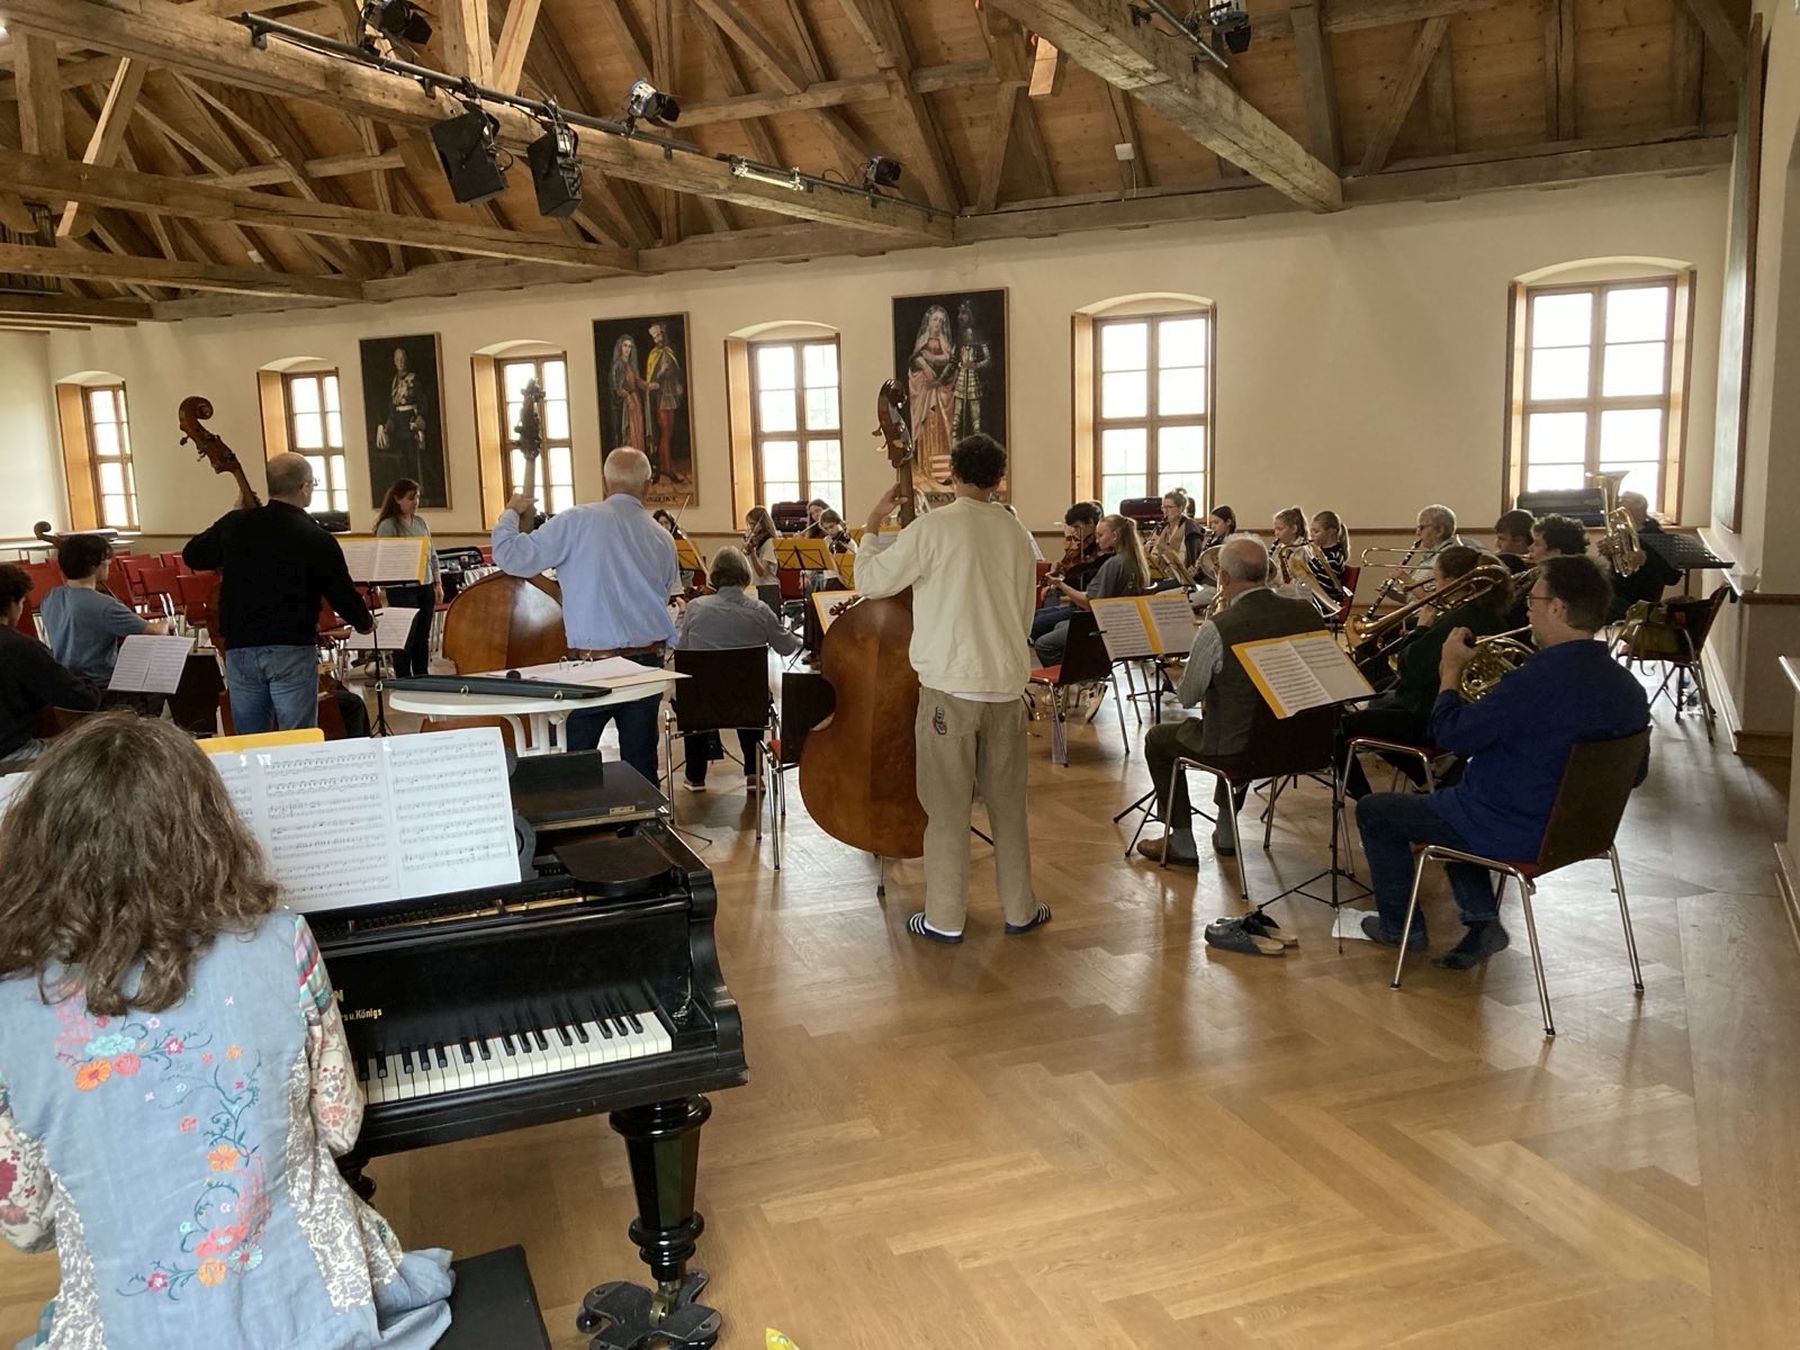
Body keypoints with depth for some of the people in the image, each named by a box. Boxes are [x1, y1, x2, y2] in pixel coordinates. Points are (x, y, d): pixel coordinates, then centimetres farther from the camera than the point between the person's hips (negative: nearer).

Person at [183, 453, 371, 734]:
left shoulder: (236, 524, 2)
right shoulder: (317, 540, -10)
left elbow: (193, 556, 18)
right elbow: (343, 596, -4)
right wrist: (365, 623, 17)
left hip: (239, 648, 4)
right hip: (292, 651, -4)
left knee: (249, 745, 15)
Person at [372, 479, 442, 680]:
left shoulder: (421, 523, 11)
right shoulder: (388, 526, -9)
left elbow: (432, 555, 16)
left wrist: (438, 583, 12)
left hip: (425, 587, 6)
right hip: (402, 589, -6)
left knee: (423, 637, 13)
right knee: (406, 638, -1)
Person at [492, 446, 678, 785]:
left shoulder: (577, 521, -9)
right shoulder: (662, 538, 4)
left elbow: (511, 557, -6)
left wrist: (510, 513, 11)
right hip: (647, 664, 4)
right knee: (640, 765, 10)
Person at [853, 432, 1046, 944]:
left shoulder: (933, 527, -10)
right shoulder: (1015, 532, 7)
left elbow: (870, 581, -4)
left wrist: (873, 526, 11)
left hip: (951, 684, -5)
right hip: (1007, 682, 5)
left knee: (947, 805, 4)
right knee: (1008, 802, 15)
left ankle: (945, 918, 11)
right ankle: (1020, 909, 23)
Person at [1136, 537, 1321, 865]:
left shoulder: (1218, 628, -24)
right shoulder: (1307, 613, -8)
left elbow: (1187, 697, -11)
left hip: (1234, 749, -6)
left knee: (1157, 738, 21)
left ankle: (1181, 843, 24)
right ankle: (1225, 833, 43)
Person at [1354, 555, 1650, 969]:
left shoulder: (1538, 680, -29)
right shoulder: (1628, 686, -4)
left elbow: (1451, 735, -19)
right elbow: (1633, 773, 10)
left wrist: (1451, 671, -3)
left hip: (1514, 835, -8)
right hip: (1574, 827, 8)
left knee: (1374, 810, 10)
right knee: (1450, 799, 32)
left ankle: (1400, 927, 23)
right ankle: (1482, 920, 20)